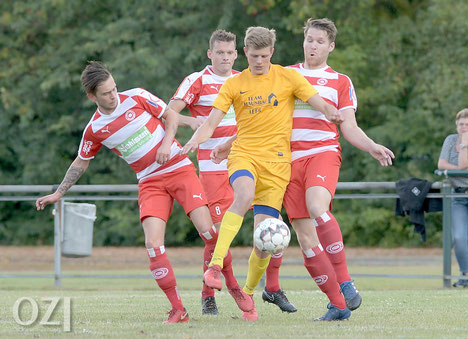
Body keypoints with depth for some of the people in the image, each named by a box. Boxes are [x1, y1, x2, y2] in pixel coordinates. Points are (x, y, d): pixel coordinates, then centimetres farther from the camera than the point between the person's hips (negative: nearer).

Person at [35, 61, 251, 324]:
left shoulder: (137, 98, -5)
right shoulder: (94, 130, 0)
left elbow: (171, 115, 5)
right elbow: (81, 163, 15)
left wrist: (167, 142, -12)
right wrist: (58, 194, 14)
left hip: (179, 168, -1)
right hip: (150, 182, 1)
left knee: (208, 231, -15)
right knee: (153, 244, -19)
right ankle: (178, 310, -13)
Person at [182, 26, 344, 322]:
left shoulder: (288, 77, 6)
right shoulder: (234, 84, 9)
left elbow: (320, 103, -1)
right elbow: (211, 122, 4)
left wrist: (331, 113, -24)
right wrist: (195, 141, -17)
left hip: (276, 161, 0)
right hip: (243, 154, 0)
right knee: (245, 195, -36)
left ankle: (248, 294, 16)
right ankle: (216, 265, -39)